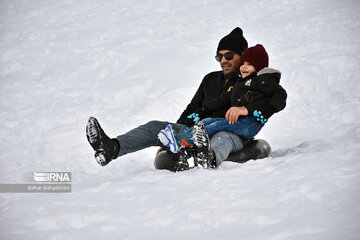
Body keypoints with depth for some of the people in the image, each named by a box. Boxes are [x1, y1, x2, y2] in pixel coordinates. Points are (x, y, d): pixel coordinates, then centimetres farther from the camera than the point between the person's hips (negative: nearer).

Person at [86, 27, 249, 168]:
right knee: (157, 127, -15)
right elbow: (192, 109, 28)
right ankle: (112, 148, -40)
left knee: (222, 138, -44)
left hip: (232, 135, -6)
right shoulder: (211, 80, 29)